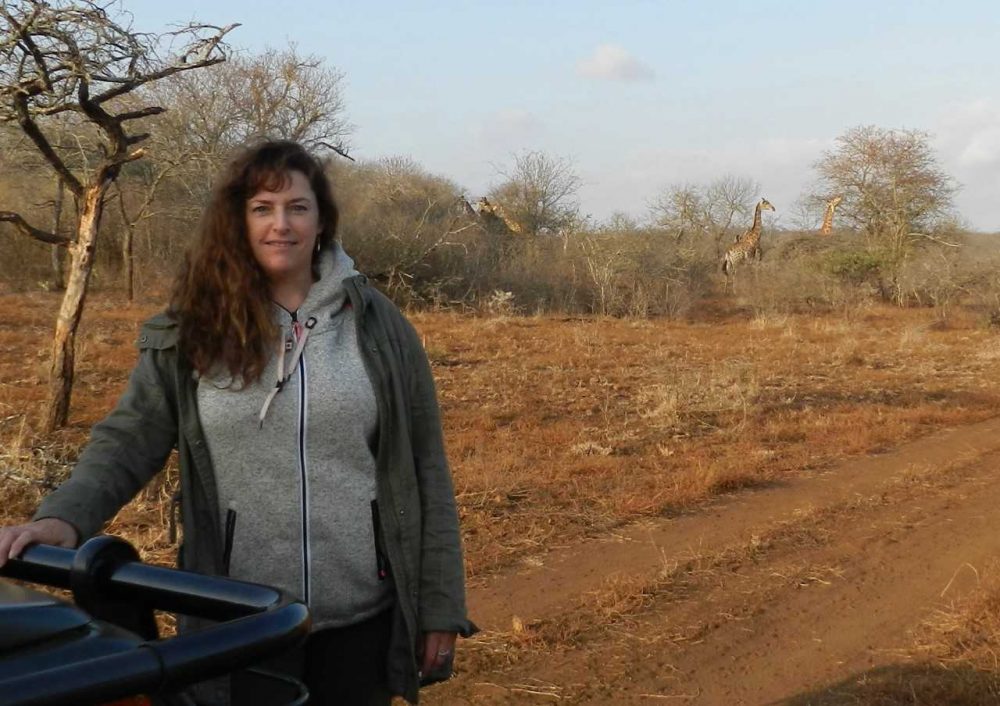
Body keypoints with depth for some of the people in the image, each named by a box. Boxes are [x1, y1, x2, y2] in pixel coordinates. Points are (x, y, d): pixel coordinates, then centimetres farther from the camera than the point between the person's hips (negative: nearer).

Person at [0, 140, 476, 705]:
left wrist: (441, 608, 1)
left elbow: (425, 472, 1)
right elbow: (130, 440, -3)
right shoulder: (190, 331, 0)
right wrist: (64, 517, -23)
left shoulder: (377, 323, 0)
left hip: (361, 619, 0)